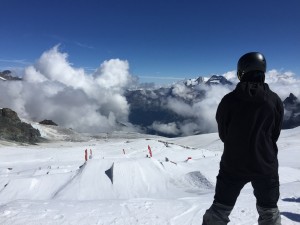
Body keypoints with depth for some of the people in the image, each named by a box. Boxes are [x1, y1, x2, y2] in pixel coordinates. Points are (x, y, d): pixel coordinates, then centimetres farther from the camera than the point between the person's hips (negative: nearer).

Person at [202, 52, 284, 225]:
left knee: (220, 209, 14)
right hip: (265, 166, 1)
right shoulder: (275, 100, -8)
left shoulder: (229, 100, -12)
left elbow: (223, 134, -2)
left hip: (233, 165, -1)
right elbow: (275, 135, 3)